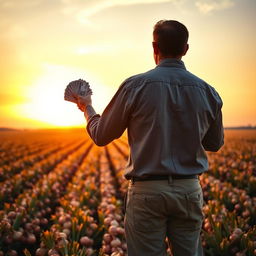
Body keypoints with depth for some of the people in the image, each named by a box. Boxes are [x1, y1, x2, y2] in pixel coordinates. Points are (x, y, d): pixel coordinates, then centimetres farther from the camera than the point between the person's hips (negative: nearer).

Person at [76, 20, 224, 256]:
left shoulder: (135, 86, -8)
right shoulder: (207, 92, 2)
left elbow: (101, 136, 2)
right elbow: (215, 144, 16)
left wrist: (88, 108, 20)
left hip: (147, 191, -3)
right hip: (189, 190, 3)